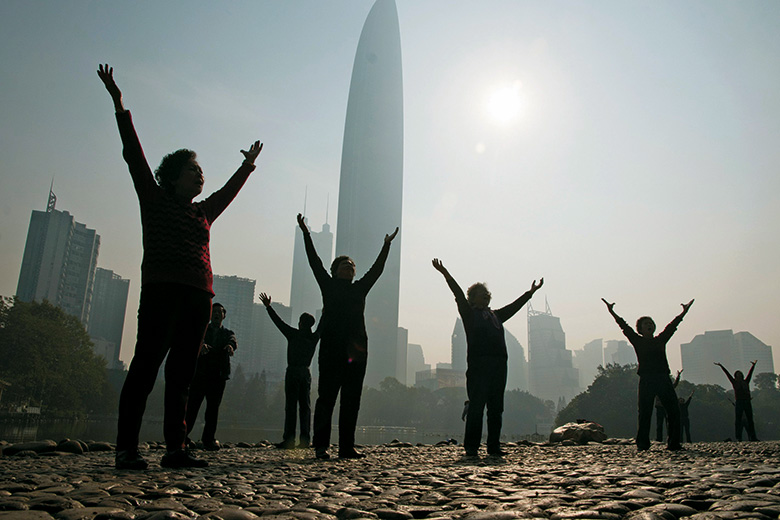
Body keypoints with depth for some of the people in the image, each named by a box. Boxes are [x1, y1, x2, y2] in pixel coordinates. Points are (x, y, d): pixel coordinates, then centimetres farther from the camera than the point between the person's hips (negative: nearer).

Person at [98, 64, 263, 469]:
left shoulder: (204, 212, 24)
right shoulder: (155, 200, 11)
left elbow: (229, 190, 39)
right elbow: (134, 156, 8)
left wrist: (248, 165, 50)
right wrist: (119, 105, 7)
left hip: (198, 297, 5)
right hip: (162, 290, -5)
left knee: (182, 374, 3)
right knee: (145, 367, -8)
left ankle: (175, 449, 5)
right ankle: (126, 449, -4)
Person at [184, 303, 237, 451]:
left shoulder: (228, 333, 17)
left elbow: (233, 342, -5)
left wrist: (230, 346, -31)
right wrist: (201, 345, -31)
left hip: (218, 376, 1)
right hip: (200, 373, -1)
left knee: (213, 408, 1)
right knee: (192, 405, -4)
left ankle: (209, 439, 6)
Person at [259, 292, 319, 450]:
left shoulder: (294, 334, -5)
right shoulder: (314, 337, 6)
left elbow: (279, 322, -1)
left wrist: (268, 307, 7)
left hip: (292, 372, -4)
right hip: (306, 373, 4)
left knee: (291, 407, -6)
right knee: (305, 407, 5)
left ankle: (289, 440, -8)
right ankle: (305, 440, 1)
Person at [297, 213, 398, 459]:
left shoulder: (360, 288, 19)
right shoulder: (329, 286, 11)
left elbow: (377, 268, 24)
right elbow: (314, 261, 9)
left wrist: (387, 245, 26)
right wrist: (306, 233, 8)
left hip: (356, 350, 4)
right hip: (332, 348, -4)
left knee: (352, 400, 4)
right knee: (327, 396, -5)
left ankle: (347, 446, 10)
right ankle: (321, 446, 0)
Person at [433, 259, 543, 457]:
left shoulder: (496, 315, 24)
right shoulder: (469, 314, 9)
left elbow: (515, 305, 33)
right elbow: (459, 295, -2)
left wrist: (531, 292, 40)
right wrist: (446, 275, -13)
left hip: (499, 365, 6)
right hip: (478, 365, -6)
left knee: (496, 408, 7)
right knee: (476, 407, -6)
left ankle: (494, 446, 13)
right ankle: (471, 447, -1)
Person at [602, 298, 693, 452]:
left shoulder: (661, 340, 17)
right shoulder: (638, 341, 9)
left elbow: (672, 325, 20)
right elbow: (624, 326, 2)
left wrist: (684, 312, 20)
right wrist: (612, 312, -4)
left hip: (664, 379, 3)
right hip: (646, 380, -3)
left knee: (674, 412, 0)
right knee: (644, 414, -3)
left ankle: (673, 443, 10)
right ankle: (642, 444, 4)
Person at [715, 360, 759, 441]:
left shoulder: (746, 382, 17)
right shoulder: (734, 382, 8)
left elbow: (750, 373, 23)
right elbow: (727, 373, 7)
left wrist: (753, 365, 27)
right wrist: (721, 366, 7)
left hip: (747, 402, 4)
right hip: (738, 402, -4)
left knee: (750, 420, 4)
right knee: (738, 420, -5)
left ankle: (752, 437, 8)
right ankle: (738, 437, -7)